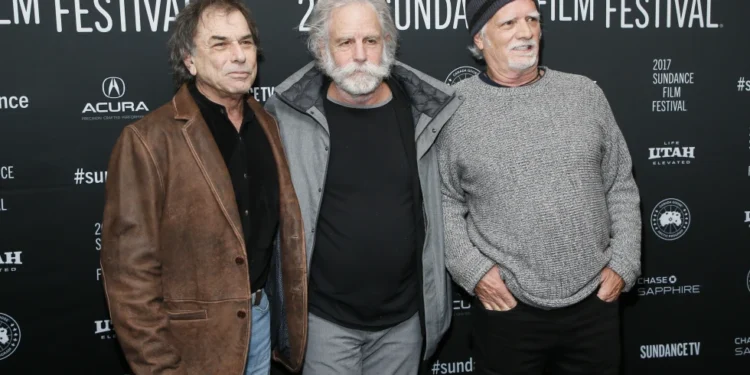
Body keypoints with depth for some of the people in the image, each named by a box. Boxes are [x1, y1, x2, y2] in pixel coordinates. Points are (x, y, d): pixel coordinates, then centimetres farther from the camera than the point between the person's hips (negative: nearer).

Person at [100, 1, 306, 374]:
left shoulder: (266, 125, 3)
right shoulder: (148, 140, -16)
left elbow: (285, 226, 8)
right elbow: (131, 269, -16)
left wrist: (294, 317, 7)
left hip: (259, 315, 6)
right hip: (193, 337, -5)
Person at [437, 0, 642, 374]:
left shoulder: (585, 93, 3)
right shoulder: (453, 108, -4)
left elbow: (621, 186, 7)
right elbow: (444, 199, -1)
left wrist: (623, 263, 0)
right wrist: (472, 269, -11)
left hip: (595, 301, 3)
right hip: (507, 308, -2)